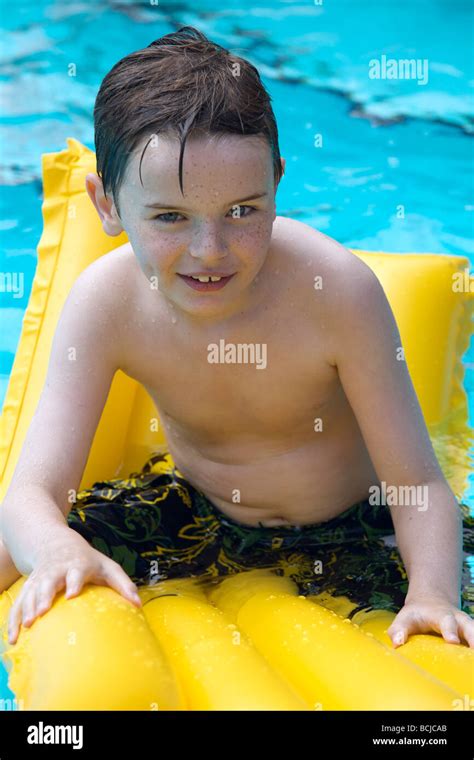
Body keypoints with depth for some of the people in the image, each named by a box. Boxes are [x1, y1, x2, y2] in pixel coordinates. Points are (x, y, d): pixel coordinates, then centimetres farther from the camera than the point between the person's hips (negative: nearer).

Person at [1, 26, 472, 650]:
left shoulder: (336, 288, -29)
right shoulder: (106, 301, -22)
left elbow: (421, 486, -24)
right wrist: (57, 548, -49)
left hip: (347, 532, -1)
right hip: (192, 515, 2)